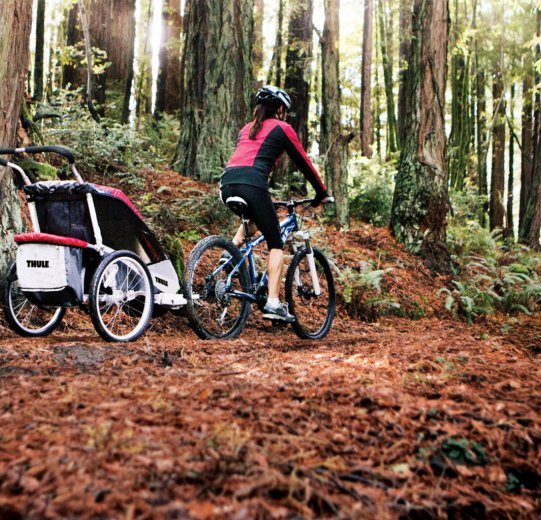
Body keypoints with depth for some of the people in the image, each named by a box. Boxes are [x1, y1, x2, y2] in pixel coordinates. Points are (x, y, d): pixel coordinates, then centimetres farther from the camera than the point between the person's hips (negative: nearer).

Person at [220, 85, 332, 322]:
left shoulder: (246, 129, 31)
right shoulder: (282, 128, 14)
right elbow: (303, 163, 17)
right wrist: (322, 193, 27)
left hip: (226, 183, 6)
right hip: (251, 183, -6)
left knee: (254, 216, 38)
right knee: (276, 244, 4)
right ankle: (273, 303, -5)